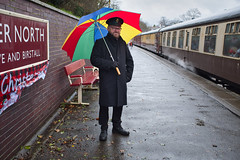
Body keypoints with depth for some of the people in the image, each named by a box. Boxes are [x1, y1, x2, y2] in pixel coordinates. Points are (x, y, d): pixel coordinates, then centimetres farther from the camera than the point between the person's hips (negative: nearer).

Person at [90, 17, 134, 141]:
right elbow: (94, 59, -11)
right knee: (104, 105, 0)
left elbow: (129, 60, 21)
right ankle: (104, 129, 15)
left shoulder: (122, 43, 14)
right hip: (106, 81, -5)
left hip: (121, 80, 5)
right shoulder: (100, 42, -3)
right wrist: (110, 64, -21)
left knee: (119, 104, 12)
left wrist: (128, 74, 10)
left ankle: (117, 126, 29)